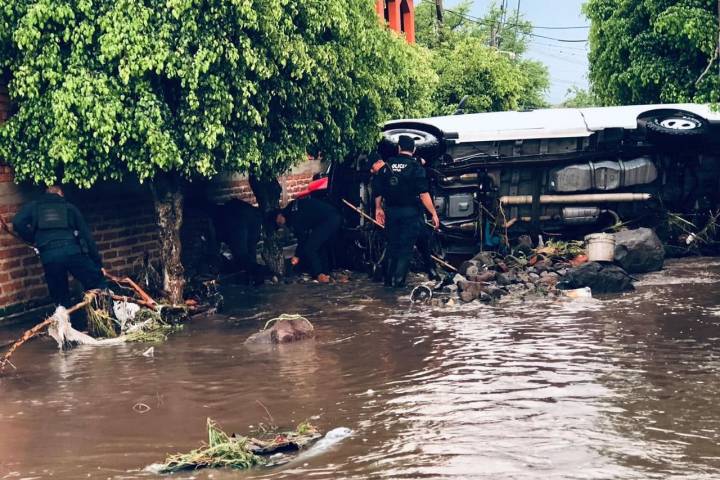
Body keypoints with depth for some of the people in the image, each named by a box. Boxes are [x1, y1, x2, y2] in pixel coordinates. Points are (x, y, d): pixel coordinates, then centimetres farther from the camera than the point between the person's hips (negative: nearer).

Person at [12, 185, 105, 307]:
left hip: (49, 256, 1)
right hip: (73, 251, -1)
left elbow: (18, 223, 2)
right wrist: (98, 263, 21)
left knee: (61, 300, 12)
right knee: (98, 285, 5)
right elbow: (86, 235, 20)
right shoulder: (70, 207, 22)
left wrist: (33, 239, 18)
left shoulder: (33, 207, 22)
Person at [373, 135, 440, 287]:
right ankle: (398, 281, -4)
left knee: (392, 246, 16)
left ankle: (389, 279, 19)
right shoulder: (415, 166, -9)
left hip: (391, 211, 4)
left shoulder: (388, 165, 3)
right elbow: (423, 194, -14)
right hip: (410, 212, -4)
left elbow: (378, 190, 8)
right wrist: (434, 214, -10)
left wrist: (378, 208, 20)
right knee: (406, 247, 1)